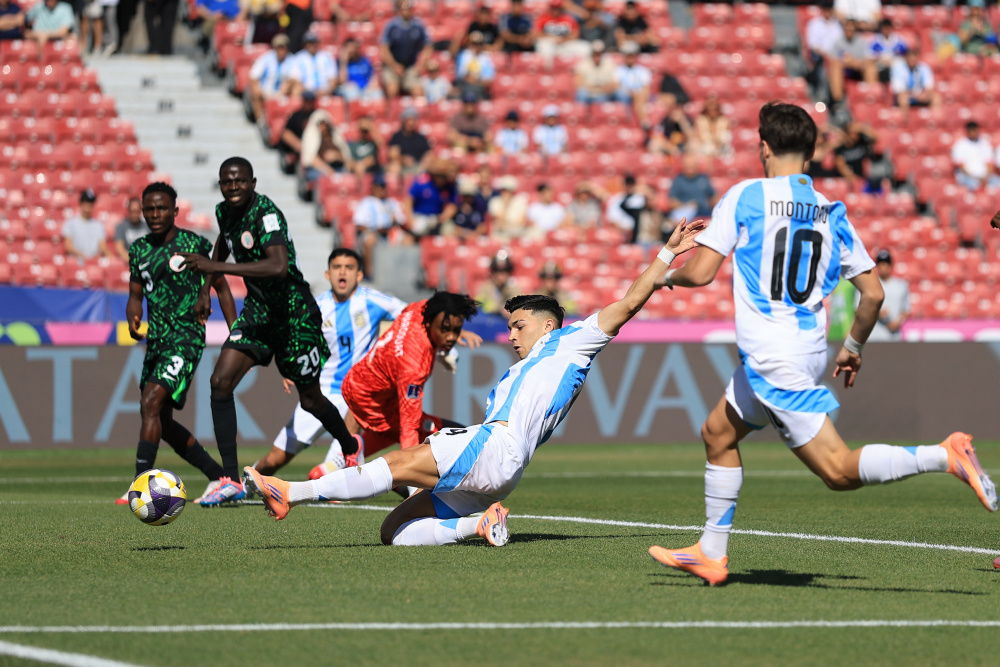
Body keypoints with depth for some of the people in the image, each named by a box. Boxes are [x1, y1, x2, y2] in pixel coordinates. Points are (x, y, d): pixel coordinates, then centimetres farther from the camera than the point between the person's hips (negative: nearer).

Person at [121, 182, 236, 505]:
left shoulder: (197, 245, -5)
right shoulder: (139, 249, 10)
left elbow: (221, 288, 4)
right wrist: (133, 321, -4)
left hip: (187, 337, -7)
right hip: (156, 340, 7)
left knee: (151, 403, -23)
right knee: (162, 423, 11)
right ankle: (218, 477, 25)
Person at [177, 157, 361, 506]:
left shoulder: (266, 213, -25)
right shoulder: (224, 211, 0)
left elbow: (279, 266, -41)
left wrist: (215, 266, -41)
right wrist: (206, 289, 17)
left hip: (294, 311, -6)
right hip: (257, 307, 6)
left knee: (310, 400, 9)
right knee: (221, 381, -14)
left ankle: (350, 447, 43)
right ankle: (231, 481, -13)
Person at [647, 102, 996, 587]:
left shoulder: (745, 196, -4)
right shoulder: (831, 212, 10)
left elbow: (700, 273, -8)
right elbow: (873, 293, 9)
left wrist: (667, 275, 15)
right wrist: (854, 347, 25)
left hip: (770, 358, -7)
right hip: (809, 348, 7)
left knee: (839, 469, -10)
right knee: (718, 433, 22)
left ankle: (944, 455, -25)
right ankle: (711, 554, 24)